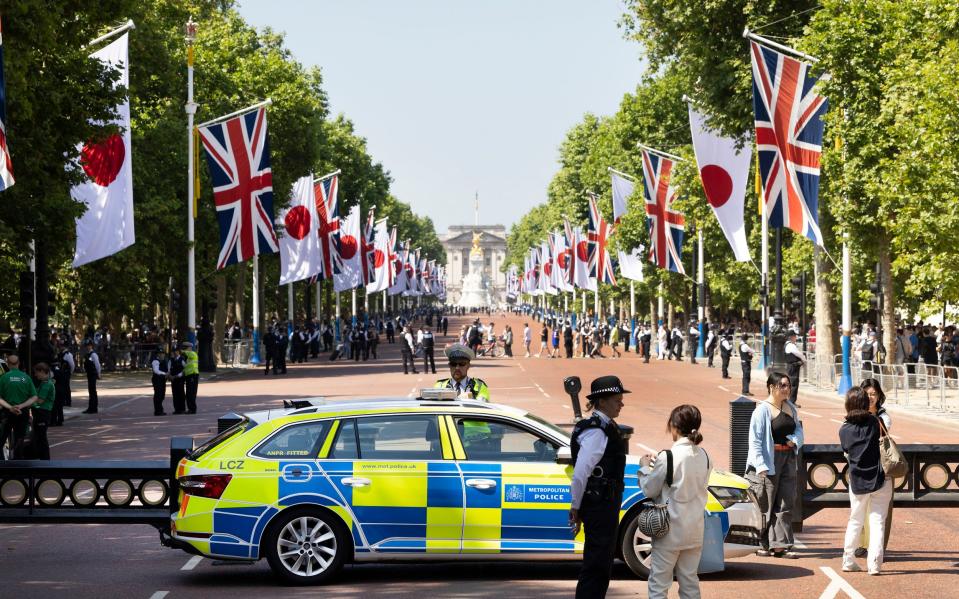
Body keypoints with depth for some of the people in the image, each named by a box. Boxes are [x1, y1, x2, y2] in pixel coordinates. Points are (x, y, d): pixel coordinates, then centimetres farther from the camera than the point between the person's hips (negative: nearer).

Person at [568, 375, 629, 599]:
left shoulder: (607, 427, 13)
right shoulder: (596, 431, -19)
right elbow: (580, 473, -23)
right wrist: (576, 507, -15)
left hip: (607, 504, 10)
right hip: (599, 505, -10)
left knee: (602, 563, 18)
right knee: (596, 565, -6)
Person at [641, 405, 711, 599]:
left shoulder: (668, 457, -15)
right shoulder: (703, 456, 2)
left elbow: (649, 489, -8)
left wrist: (644, 467, 10)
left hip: (671, 530, -6)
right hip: (694, 530, 6)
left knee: (658, 583, 0)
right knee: (690, 582, 13)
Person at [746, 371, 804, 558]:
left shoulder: (790, 407, 11)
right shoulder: (762, 410, -10)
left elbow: (798, 428, 21)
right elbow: (755, 440, -12)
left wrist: (795, 440, -3)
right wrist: (761, 465, -18)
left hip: (788, 458, 7)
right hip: (769, 460, -7)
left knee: (785, 503, 3)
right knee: (766, 504, -1)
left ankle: (780, 545, 5)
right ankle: (762, 544, 10)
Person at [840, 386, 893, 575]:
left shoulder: (844, 430, -1)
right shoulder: (876, 422, -6)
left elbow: (847, 452, 9)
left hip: (857, 482, 2)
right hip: (880, 479, -2)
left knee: (855, 521, 16)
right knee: (878, 521, 1)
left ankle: (848, 560, 19)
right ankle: (874, 563, -6)